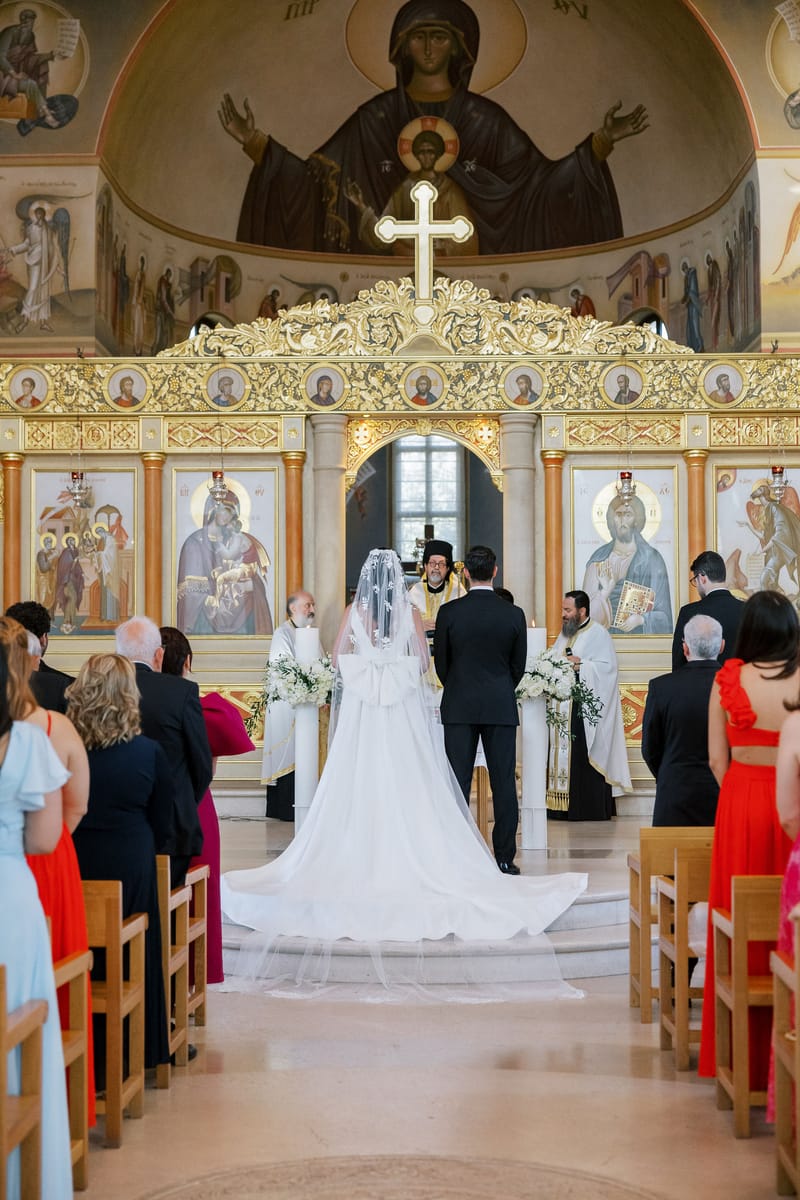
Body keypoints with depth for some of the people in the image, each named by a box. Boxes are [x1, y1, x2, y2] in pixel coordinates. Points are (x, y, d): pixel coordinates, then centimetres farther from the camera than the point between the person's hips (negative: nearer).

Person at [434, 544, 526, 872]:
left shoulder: (449, 612, -5)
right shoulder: (514, 614, -2)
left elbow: (441, 663, 3)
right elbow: (519, 665, 5)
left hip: (459, 708, 0)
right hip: (501, 709, 1)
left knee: (458, 783, 3)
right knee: (503, 783, 3)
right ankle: (505, 858, 4)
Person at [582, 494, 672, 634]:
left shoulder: (651, 559, -3)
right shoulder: (599, 558, 6)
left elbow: (663, 615, -3)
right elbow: (589, 610, 5)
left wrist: (640, 619, -19)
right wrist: (605, 592, -11)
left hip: (637, 634, -2)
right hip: (604, 636, 2)